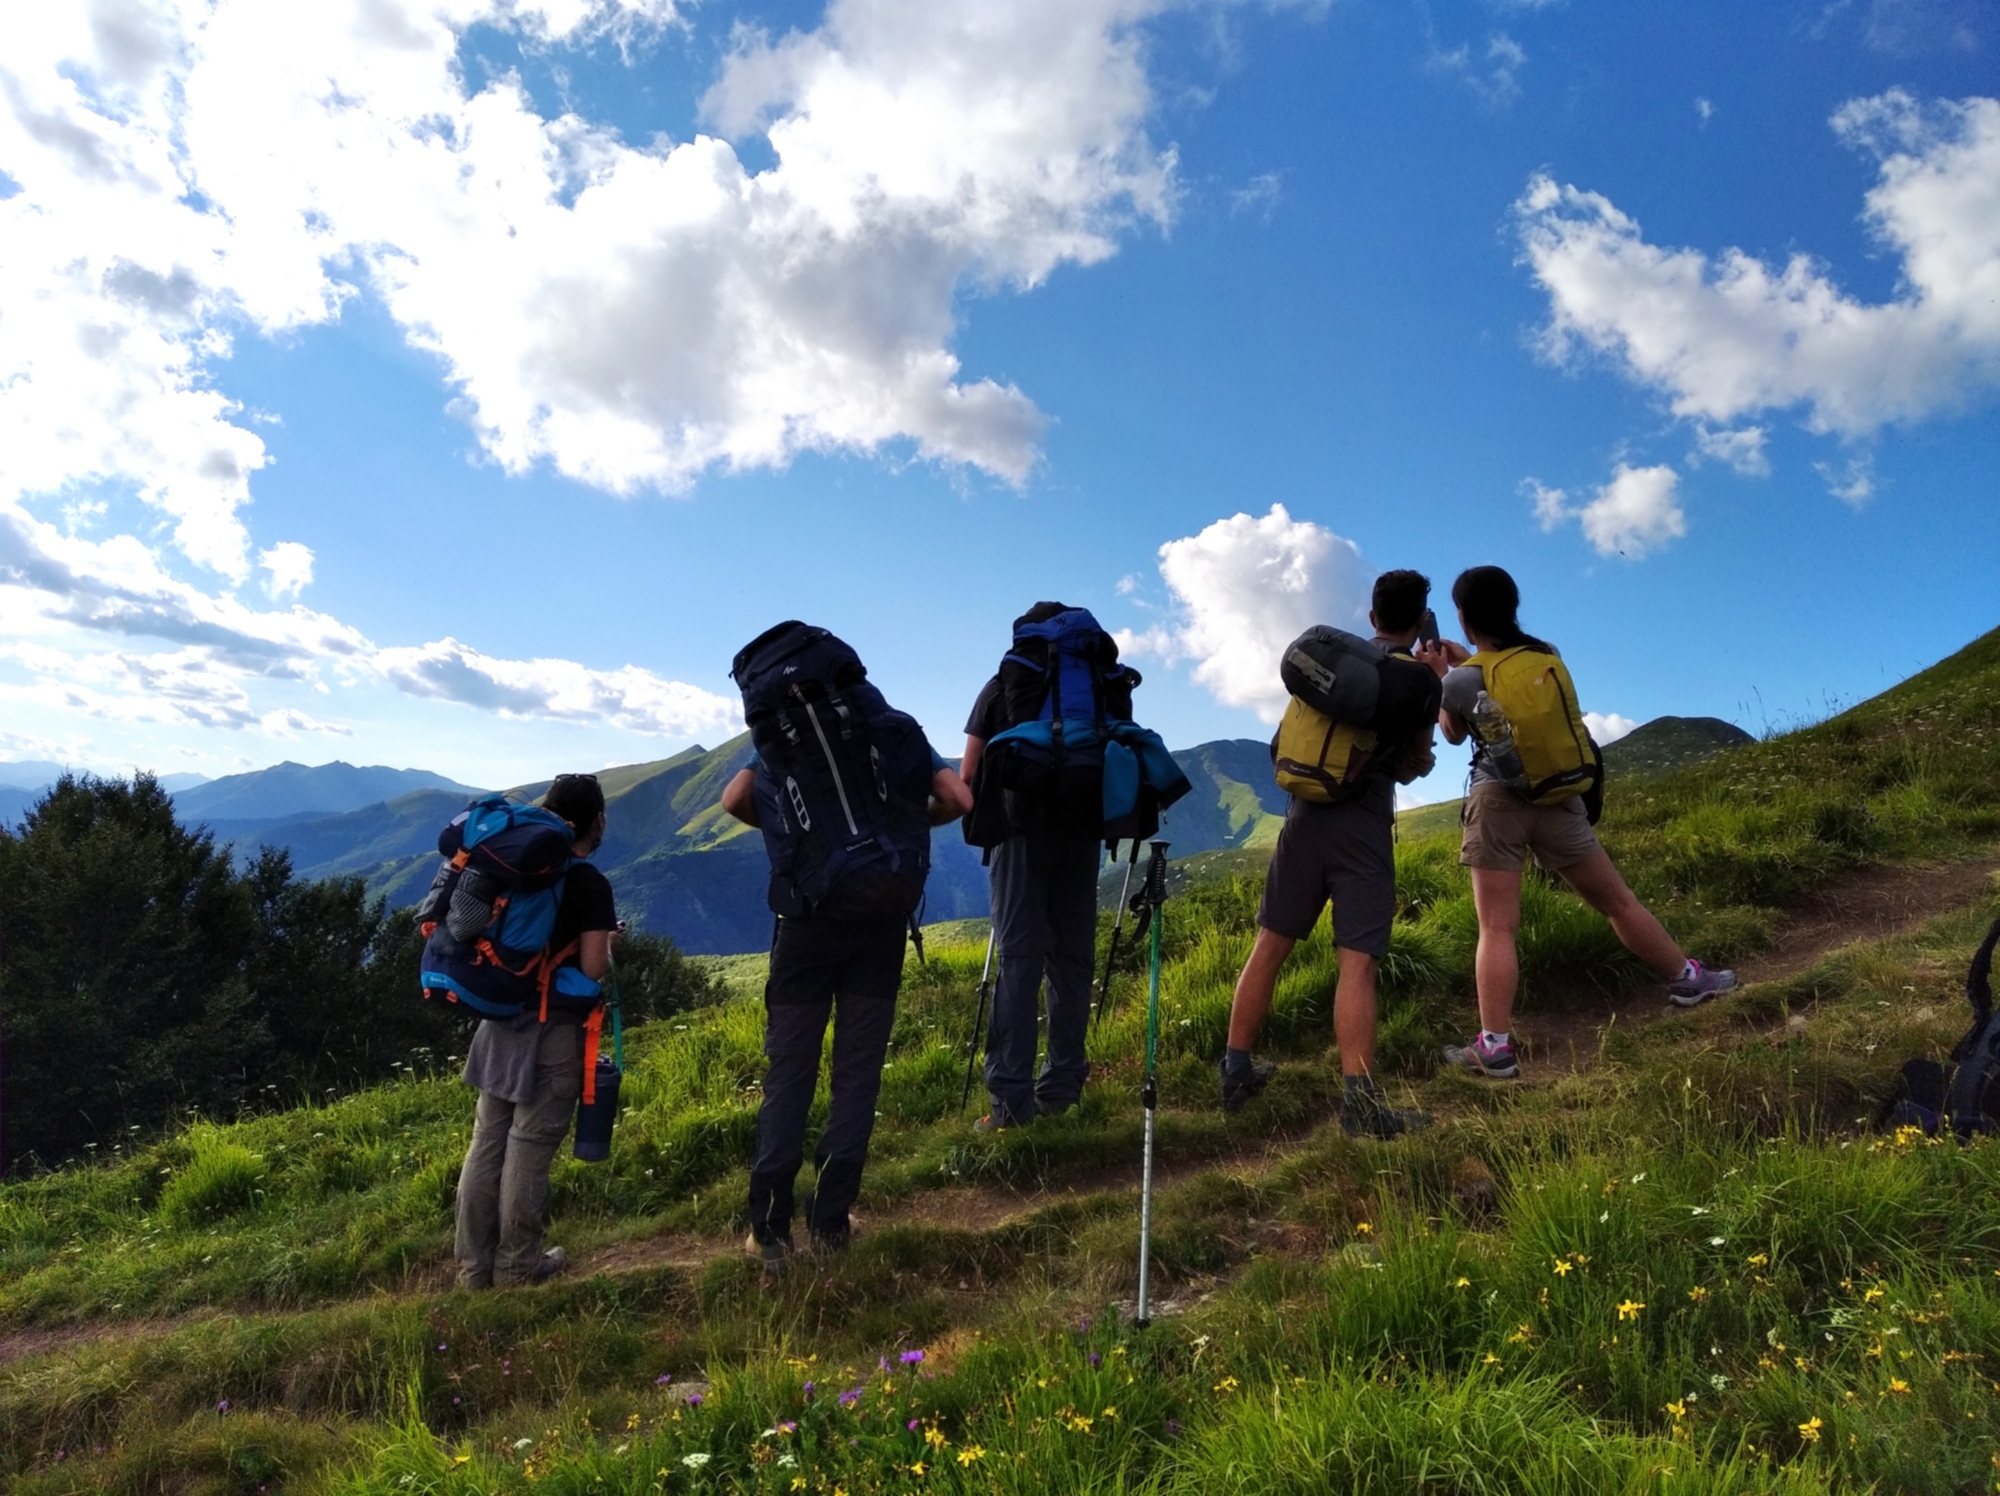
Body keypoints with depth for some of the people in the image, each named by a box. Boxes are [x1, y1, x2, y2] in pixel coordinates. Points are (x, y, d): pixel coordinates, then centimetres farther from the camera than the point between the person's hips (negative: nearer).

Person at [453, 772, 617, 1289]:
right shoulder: (591, 884, -14)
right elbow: (593, 969, -19)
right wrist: (609, 944, 1)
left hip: (503, 1021, 7)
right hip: (554, 1031, -7)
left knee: (488, 1143, 11)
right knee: (529, 1148, 2)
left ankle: (474, 1264, 19)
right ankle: (516, 1264, 12)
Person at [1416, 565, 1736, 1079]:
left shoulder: (1461, 680, -8)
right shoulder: (1548, 653, 5)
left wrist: (1441, 675, 18)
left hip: (1497, 800, -4)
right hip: (1558, 798, 4)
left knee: (1496, 928, -5)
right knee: (1617, 902, 19)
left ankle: (1494, 1046, -9)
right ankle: (1688, 979, 34)